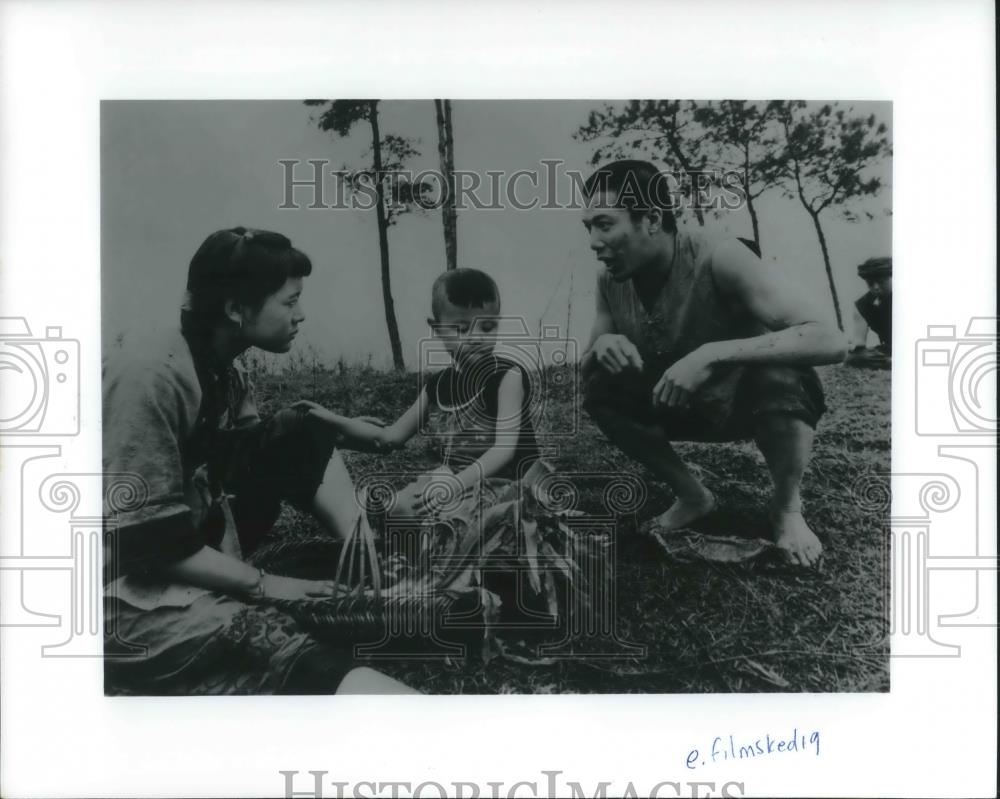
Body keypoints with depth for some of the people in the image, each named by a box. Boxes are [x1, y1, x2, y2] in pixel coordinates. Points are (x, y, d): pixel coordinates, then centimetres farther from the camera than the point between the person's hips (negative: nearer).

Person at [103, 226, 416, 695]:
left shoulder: (222, 370, 4)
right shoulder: (150, 374, -24)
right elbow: (144, 539, -25)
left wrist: (335, 426, 0)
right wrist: (258, 582, -16)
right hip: (134, 591, -9)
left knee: (303, 439, 4)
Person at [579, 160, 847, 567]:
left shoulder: (718, 259, -31)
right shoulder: (610, 278, -13)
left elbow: (830, 341, -39)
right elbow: (583, 368, -1)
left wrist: (712, 354, -47)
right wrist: (601, 347, -26)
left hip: (758, 399, -5)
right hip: (690, 404, 5)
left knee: (780, 376, -37)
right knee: (601, 390, -17)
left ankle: (787, 507, -9)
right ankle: (692, 496, 2)